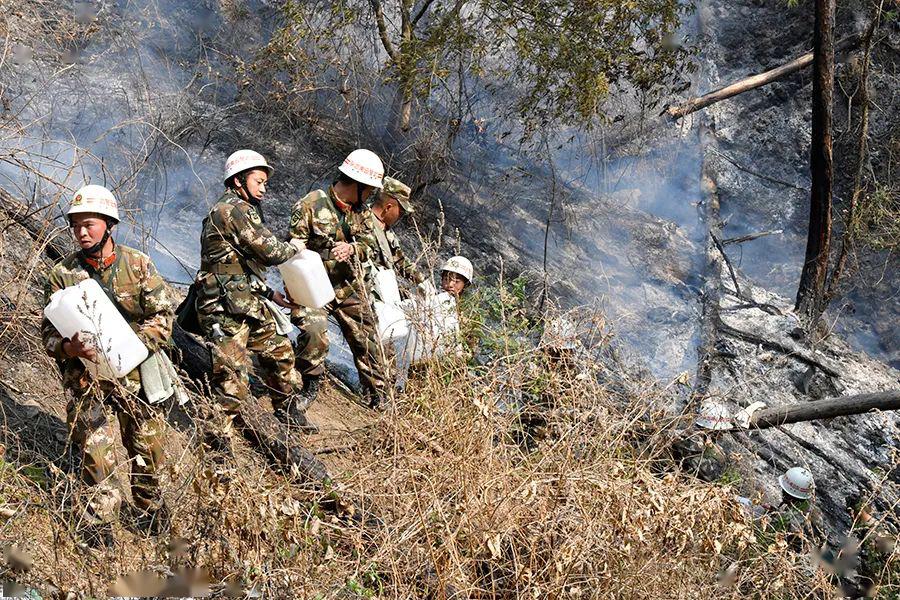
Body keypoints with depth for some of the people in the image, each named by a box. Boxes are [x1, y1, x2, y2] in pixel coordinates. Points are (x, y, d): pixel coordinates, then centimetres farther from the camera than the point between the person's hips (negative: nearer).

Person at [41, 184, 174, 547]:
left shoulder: (138, 265, -3)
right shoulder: (62, 274, -2)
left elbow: (163, 314, -3)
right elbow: (48, 331, 0)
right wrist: (70, 348, -22)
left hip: (135, 372, 1)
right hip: (86, 378, -1)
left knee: (147, 447, 11)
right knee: (95, 453, -4)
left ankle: (150, 511, 35)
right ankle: (98, 527, 13)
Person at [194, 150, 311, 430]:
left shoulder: (240, 210, 22)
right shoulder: (234, 209, -13)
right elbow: (270, 251, -18)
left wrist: (270, 294, 19)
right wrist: (294, 247, 3)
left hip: (249, 303, 11)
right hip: (225, 309, -11)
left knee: (279, 350, 18)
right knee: (233, 373, -10)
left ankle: (289, 412, 31)